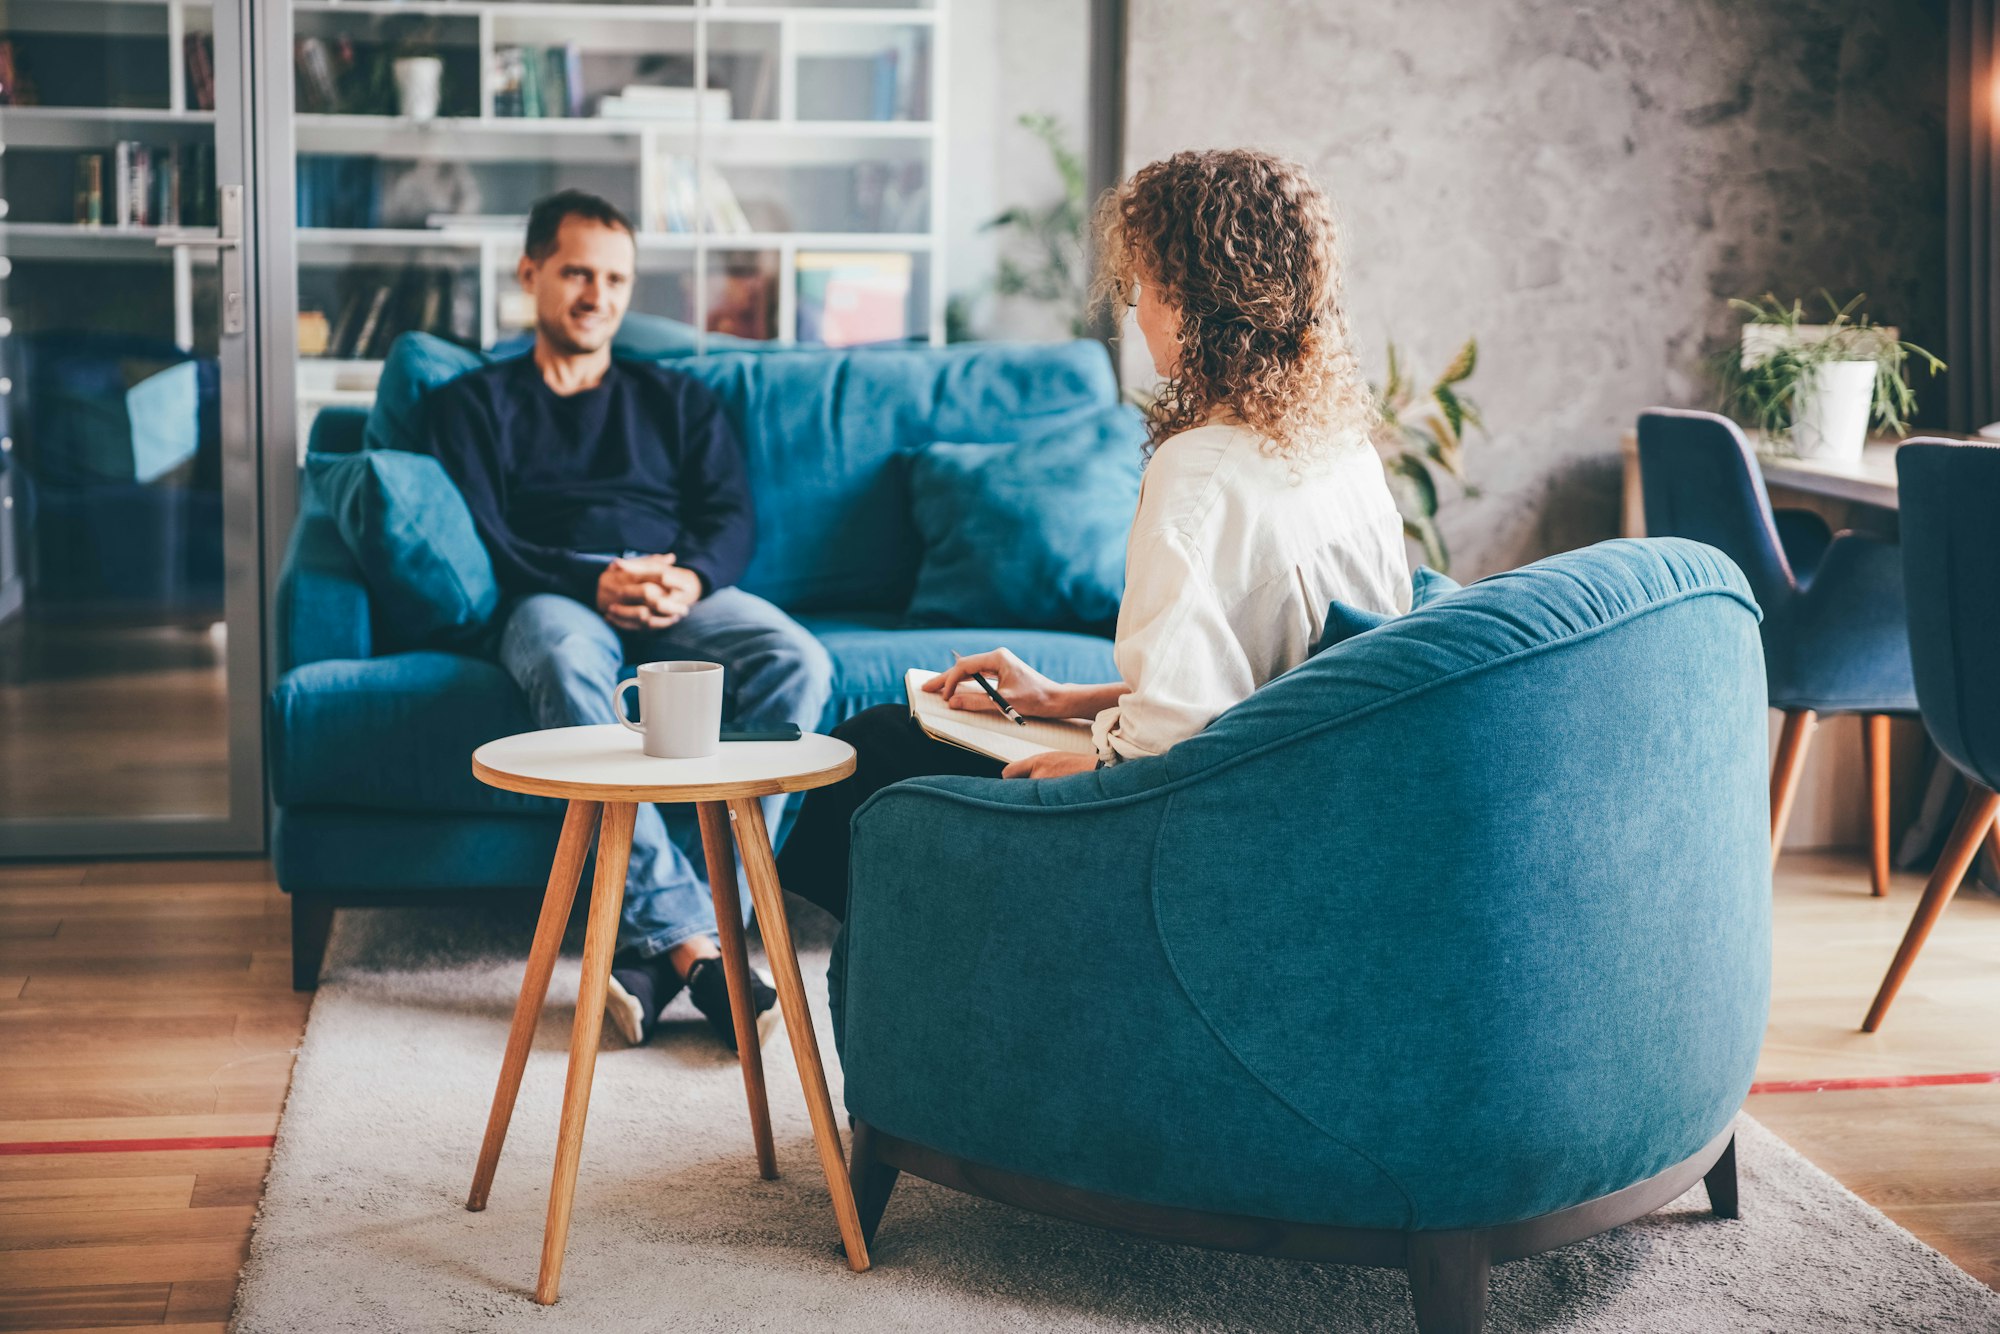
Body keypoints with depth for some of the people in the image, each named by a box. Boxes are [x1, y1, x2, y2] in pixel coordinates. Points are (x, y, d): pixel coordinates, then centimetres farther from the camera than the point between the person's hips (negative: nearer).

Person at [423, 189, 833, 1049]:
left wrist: (690, 578, -11)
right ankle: (691, 941, -47)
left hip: (683, 598, 2)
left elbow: (731, 518, 14)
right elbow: (481, 542, 6)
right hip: (552, 600, -2)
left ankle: (655, 946, -39)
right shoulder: (475, 404, 22)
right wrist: (595, 582, -13)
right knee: (567, 666, -42)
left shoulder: (679, 400, 30)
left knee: (796, 661, -33)